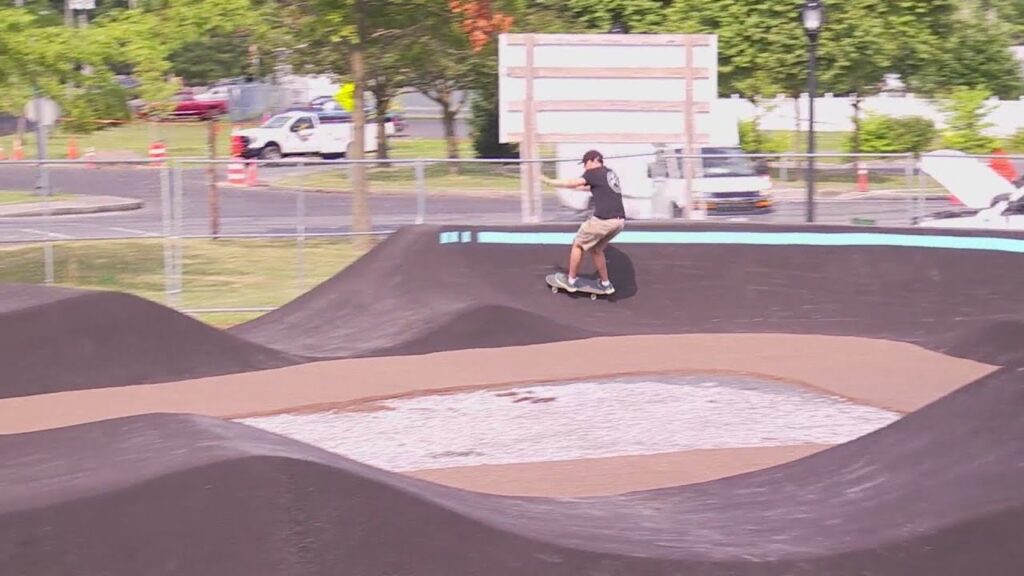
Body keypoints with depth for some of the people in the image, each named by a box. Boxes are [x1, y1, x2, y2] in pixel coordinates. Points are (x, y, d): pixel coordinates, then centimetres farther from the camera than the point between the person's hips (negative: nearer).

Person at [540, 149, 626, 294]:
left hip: (603, 220, -8)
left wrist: (549, 181, 9)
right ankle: (606, 284, 26)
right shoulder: (611, 174, 22)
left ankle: (571, 281, 20)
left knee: (578, 244, 12)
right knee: (595, 249, 25)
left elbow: (572, 183, -2)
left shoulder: (595, 173, -2)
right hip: (619, 221, 8)